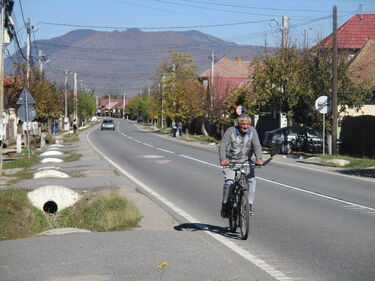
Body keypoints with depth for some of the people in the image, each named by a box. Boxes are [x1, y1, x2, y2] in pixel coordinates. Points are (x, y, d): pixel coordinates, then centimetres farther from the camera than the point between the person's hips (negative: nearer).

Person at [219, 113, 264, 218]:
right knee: (229, 182, -18)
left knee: (252, 180, -16)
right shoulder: (231, 131, -14)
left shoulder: (252, 131, -6)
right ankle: (225, 206, -3)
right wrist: (223, 159, -39)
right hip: (230, 161, -2)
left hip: (246, 161, 2)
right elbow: (223, 146, -21)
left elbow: (257, 145, -15)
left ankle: (249, 205, -7)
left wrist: (259, 158, -34)